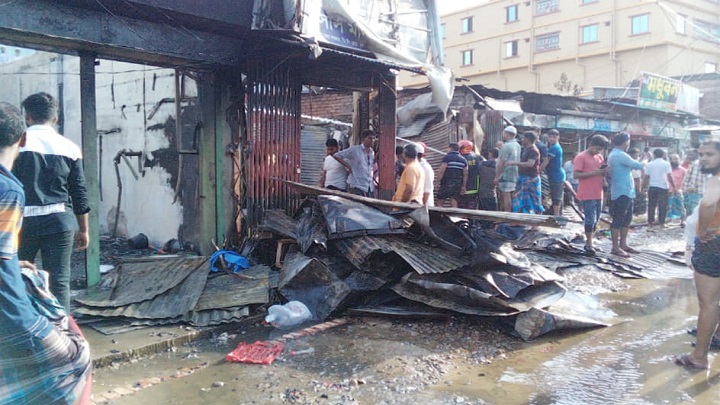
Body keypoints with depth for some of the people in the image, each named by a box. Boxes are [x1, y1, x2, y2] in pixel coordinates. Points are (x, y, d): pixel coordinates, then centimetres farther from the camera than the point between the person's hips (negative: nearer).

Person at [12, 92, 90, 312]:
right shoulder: (69, 147, 3)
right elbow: (79, 193, 5)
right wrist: (83, 229, 14)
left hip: (24, 220, -1)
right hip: (59, 220, 1)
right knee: (59, 281, 5)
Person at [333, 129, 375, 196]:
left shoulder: (372, 152, 14)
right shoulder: (354, 149, -4)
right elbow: (336, 156, -5)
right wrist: (349, 167, -7)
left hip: (370, 188, 6)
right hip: (357, 186, -6)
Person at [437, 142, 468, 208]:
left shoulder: (447, 157, -5)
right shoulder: (463, 160, 13)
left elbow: (441, 171, -12)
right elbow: (465, 174, 10)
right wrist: (463, 186, 13)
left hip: (447, 183, -6)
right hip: (458, 184, 6)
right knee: (454, 203, 5)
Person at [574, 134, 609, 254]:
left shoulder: (600, 157, 15)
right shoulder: (581, 157, -8)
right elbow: (576, 174, -15)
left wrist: (605, 171, 0)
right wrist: (594, 173, -20)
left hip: (598, 195, 8)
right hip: (587, 195, -8)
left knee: (596, 220, 11)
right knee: (590, 219, -6)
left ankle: (589, 242, 20)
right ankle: (589, 244, 4)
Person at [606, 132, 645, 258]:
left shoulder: (614, 154, 16)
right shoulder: (620, 155, -17)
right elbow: (638, 165, -13)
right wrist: (640, 164, 9)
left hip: (626, 192, 11)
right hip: (621, 193, -11)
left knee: (627, 218, 15)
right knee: (618, 220, -5)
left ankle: (623, 244, 22)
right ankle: (615, 247, -1)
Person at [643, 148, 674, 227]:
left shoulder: (649, 164, 5)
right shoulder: (666, 164, -1)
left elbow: (646, 177, 2)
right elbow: (669, 176, -8)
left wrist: (645, 187, 10)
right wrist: (673, 186, -2)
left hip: (652, 187, 2)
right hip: (663, 187, -2)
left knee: (651, 205, 8)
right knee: (662, 206, 4)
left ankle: (650, 222, 9)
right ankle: (661, 222, 3)